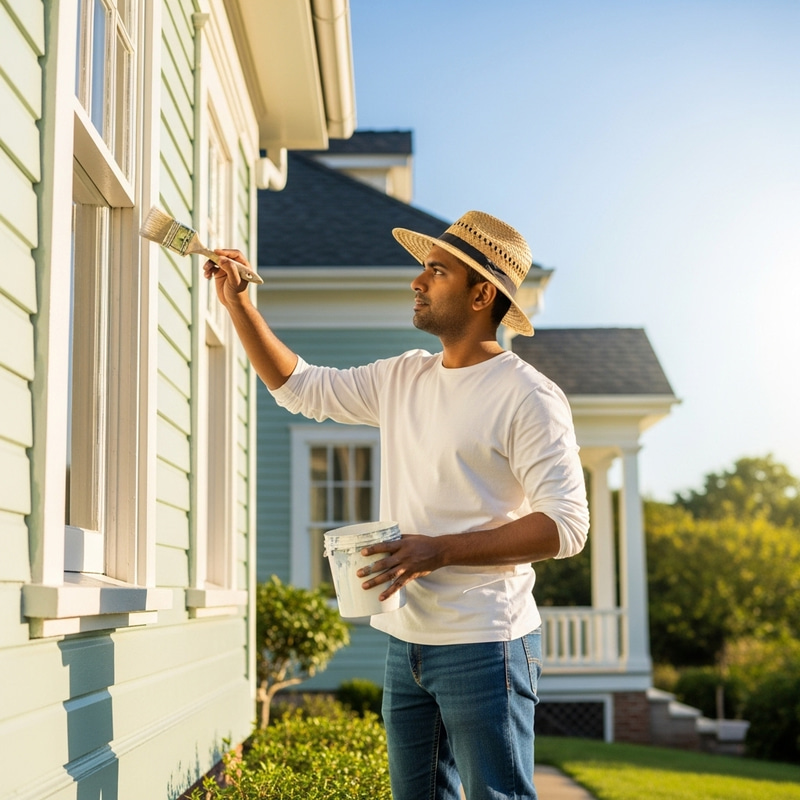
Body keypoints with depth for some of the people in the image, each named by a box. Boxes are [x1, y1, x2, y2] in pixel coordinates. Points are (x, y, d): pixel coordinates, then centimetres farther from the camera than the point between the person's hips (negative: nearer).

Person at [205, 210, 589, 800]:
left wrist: (441, 550, -22)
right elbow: (299, 386, 21)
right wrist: (236, 302, 12)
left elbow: (566, 525, -17)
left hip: (484, 646, -7)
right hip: (407, 641, 7)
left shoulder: (529, 397, -11)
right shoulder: (402, 379, 12)